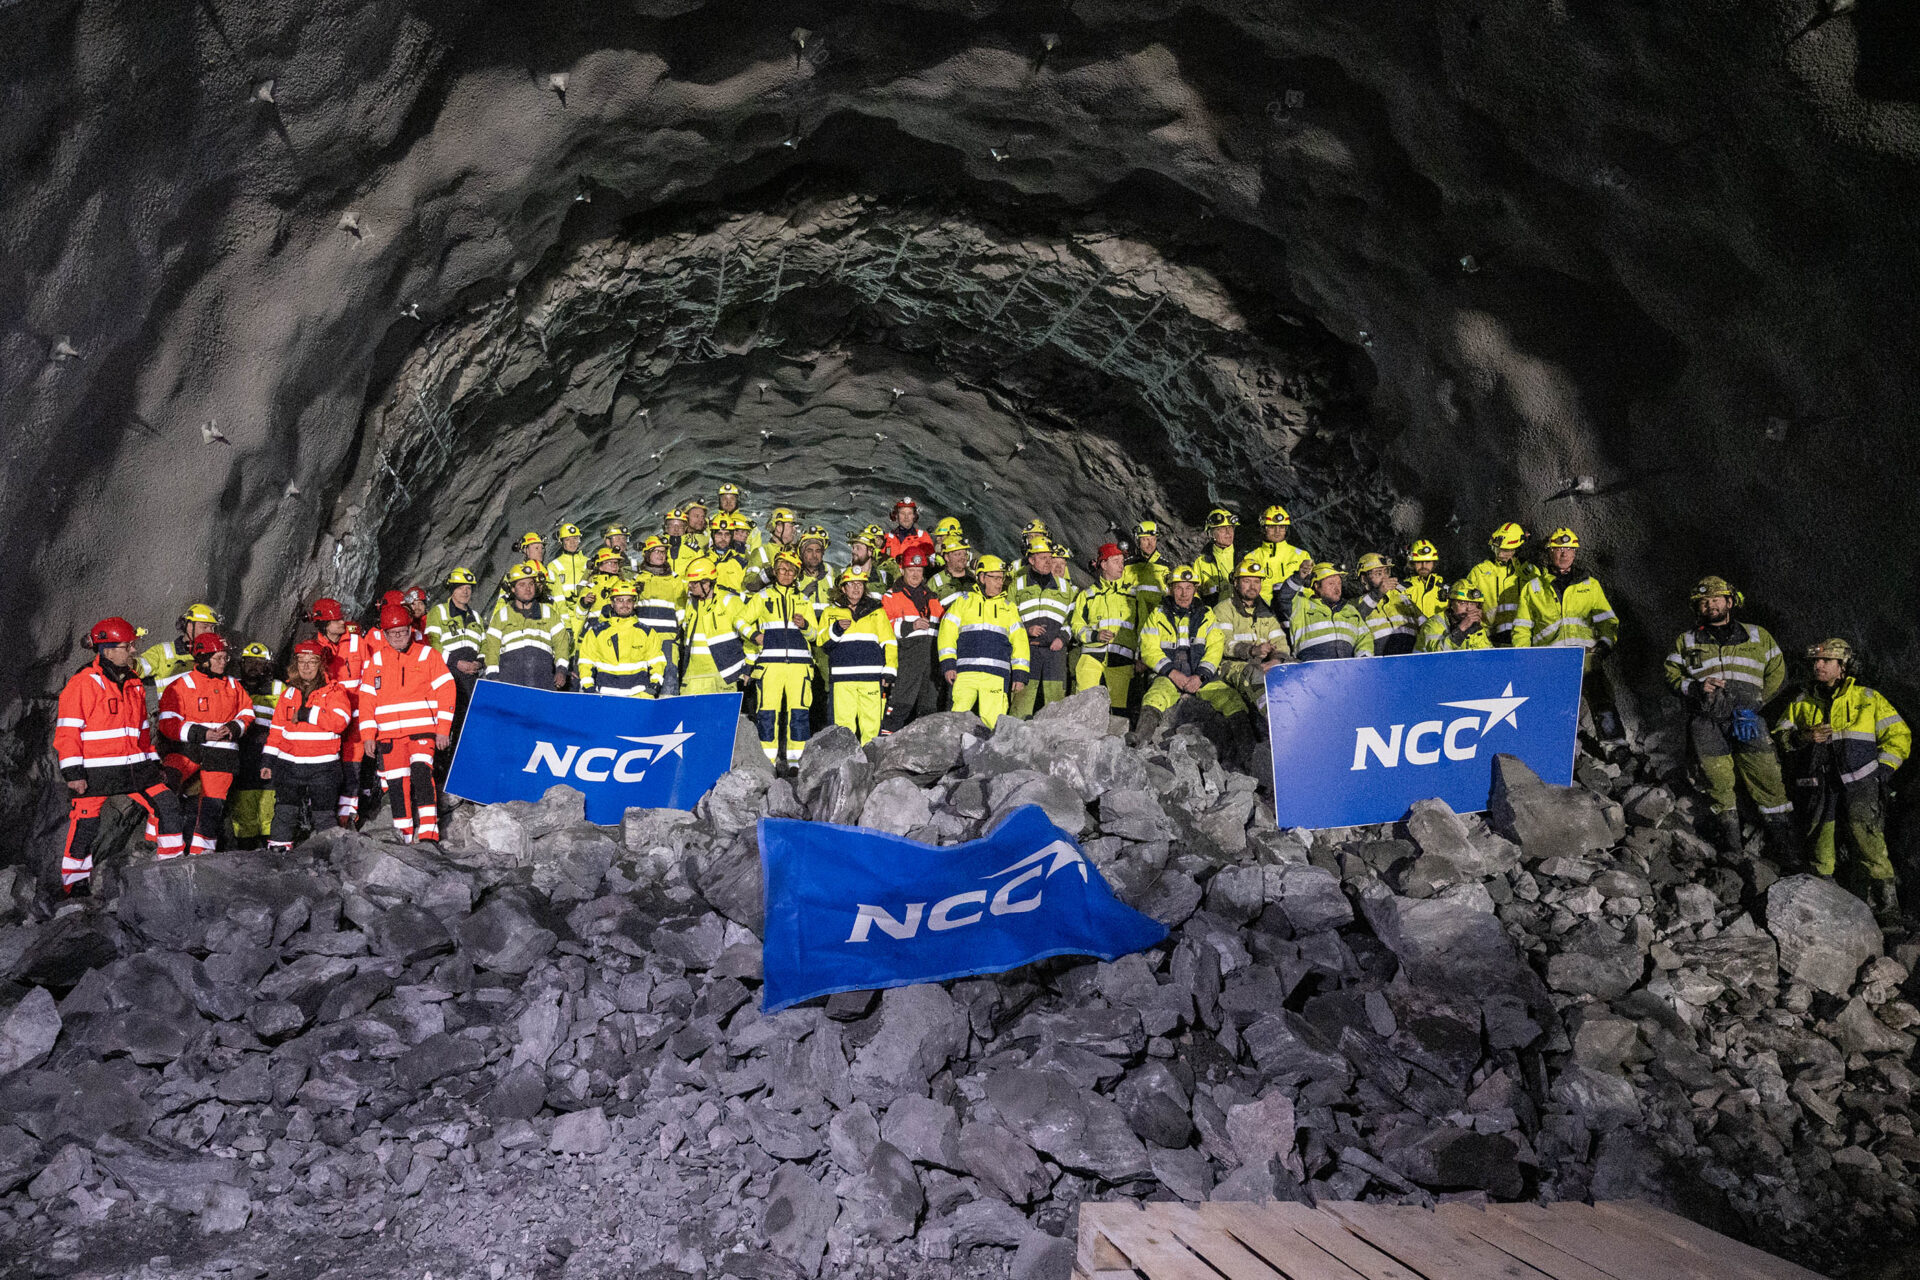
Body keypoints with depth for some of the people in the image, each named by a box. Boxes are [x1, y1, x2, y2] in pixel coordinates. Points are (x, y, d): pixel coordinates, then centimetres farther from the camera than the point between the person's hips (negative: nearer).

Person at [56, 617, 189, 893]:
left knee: (166, 805, -1)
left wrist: (153, 762, 20)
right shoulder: (83, 683, -8)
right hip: (95, 772, -6)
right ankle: (75, 885, 13)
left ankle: (174, 863, 11)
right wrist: (72, 772, -15)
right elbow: (67, 731, -10)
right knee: (84, 827, -2)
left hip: (134, 767, 6)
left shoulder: (133, 683, 14)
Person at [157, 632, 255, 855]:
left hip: (222, 753, 3)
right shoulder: (182, 686, -3)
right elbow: (168, 723, -7)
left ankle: (201, 850, 17)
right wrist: (202, 734, -17)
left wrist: (234, 728, -5)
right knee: (165, 781, -29)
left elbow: (246, 713, 18)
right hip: (187, 748, -3)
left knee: (213, 803, 3)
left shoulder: (233, 685, 12)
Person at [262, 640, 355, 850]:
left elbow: (340, 720, -18)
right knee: (284, 815, 4)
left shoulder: (333, 691, -1)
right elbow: (277, 728, 15)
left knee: (324, 815, 3)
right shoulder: (289, 692, 12)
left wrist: (308, 714, -18)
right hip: (288, 765, 3)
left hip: (323, 766, -3)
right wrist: (269, 761, 12)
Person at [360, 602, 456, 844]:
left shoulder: (428, 655, 6)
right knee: (396, 784, 3)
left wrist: (443, 730, -4)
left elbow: (445, 691, 3)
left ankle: (429, 833, -24)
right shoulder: (376, 661, 14)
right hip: (389, 734, 3)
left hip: (422, 730, -3)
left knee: (421, 772, -22)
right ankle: (404, 835, 13)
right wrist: (368, 735, 6)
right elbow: (367, 698, 13)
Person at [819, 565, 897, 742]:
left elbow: (889, 643, 13)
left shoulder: (877, 612, 16)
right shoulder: (831, 612, 16)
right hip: (842, 676, 0)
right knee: (844, 722, -6)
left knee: (871, 723, -5)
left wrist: (889, 673, 3)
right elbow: (821, 643, 10)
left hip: (872, 677, 0)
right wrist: (836, 629, -8)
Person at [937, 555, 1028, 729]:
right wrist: (948, 664, -2)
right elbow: (947, 632, 9)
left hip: (996, 675, 1)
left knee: (992, 719, -9)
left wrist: (1019, 675, 10)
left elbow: (1019, 641, 19)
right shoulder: (964, 601, 14)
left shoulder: (1009, 607, 20)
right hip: (965, 672, -1)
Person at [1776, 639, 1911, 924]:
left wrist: (1881, 768, -1)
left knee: (1869, 842, -14)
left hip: (1859, 783, -2)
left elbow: (1899, 736, 12)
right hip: (1818, 787, 3)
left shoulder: (1867, 698, 13)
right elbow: (1779, 738, 12)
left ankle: (1885, 906, -9)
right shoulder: (1801, 703, 18)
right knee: (1821, 853, 2)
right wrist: (1804, 737, -7)